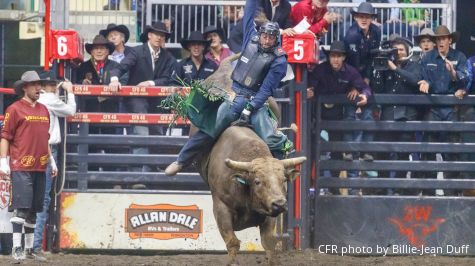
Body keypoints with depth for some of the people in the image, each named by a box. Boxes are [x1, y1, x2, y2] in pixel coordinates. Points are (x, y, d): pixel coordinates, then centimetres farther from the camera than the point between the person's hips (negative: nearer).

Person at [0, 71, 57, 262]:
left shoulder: (43, 110, 16)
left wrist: (51, 160, 22)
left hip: (40, 168, 7)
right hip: (21, 168, -7)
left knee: (34, 210, 9)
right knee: (21, 207, -12)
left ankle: (29, 249, 15)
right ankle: (17, 248, -12)